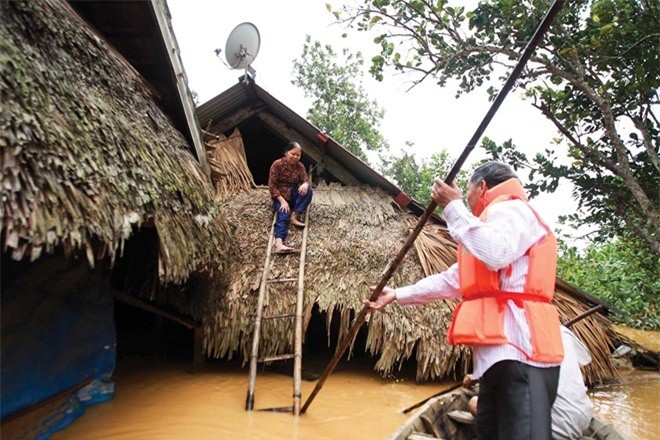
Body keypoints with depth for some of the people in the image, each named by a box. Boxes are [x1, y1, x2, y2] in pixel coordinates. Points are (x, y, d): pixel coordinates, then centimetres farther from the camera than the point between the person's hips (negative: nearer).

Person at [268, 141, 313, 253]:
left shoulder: (300, 165, 1)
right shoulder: (277, 164, -12)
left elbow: (306, 180, -6)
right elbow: (271, 185, -14)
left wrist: (305, 185, -34)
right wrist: (282, 201, -24)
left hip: (293, 195, 4)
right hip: (280, 196, -4)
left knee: (308, 191, -26)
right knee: (284, 215, -33)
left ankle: (294, 216, -24)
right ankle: (279, 244, -55)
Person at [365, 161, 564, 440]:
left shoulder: (510, 209, -1)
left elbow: (496, 254, -26)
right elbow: (452, 280, 29)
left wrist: (453, 206, -14)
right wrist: (397, 295, 27)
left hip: (519, 348, -11)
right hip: (502, 350, 11)